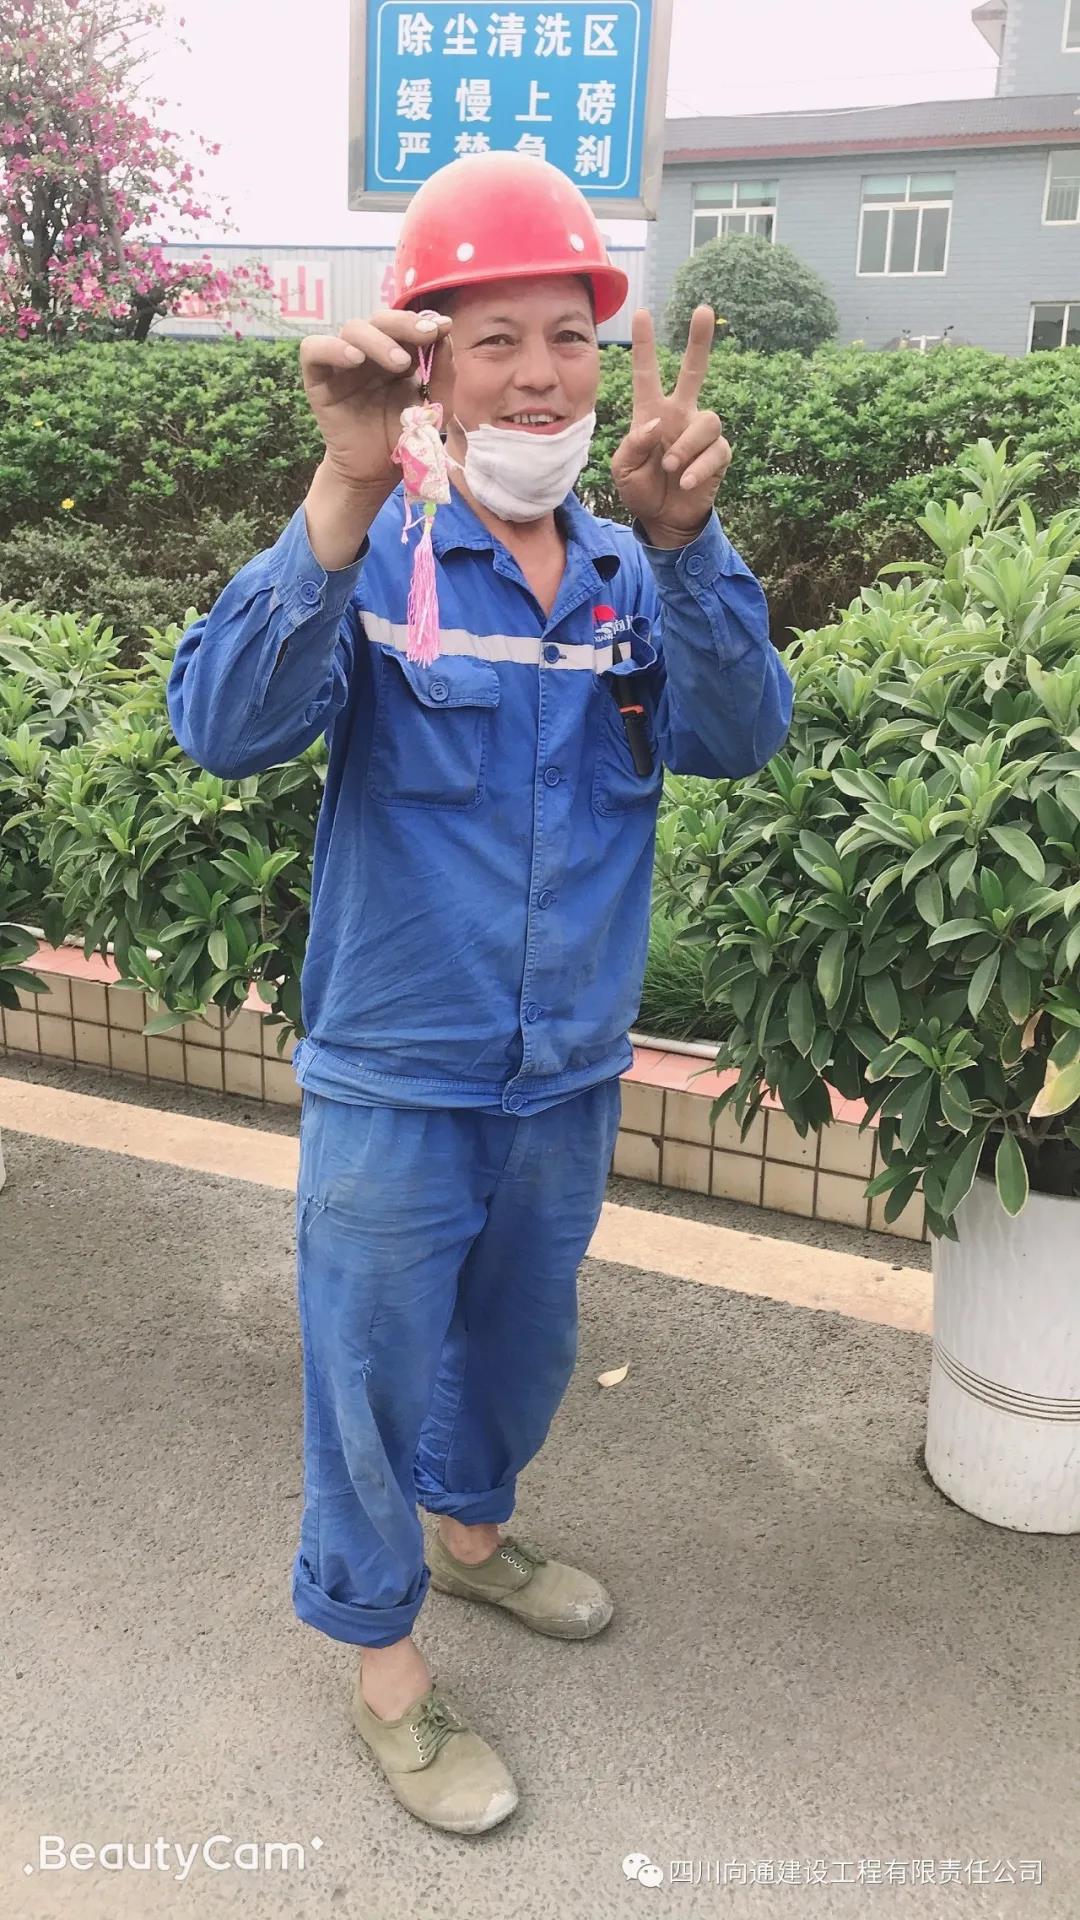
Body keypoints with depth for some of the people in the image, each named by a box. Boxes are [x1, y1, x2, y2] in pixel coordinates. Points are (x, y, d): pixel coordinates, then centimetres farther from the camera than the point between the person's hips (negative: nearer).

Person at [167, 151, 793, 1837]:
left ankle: (472, 1528, 53)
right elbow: (226, 727, -28)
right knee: (376, 1369, 12)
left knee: (524, 1342, 24)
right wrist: (347, 490, -41)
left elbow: (740, 735, -17)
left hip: (570, 1075, 5)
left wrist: (682, 537, -36)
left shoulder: (631, 575, -1)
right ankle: (382, 1655, 37)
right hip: (395, 1081, -4)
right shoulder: (372, 558, -13)